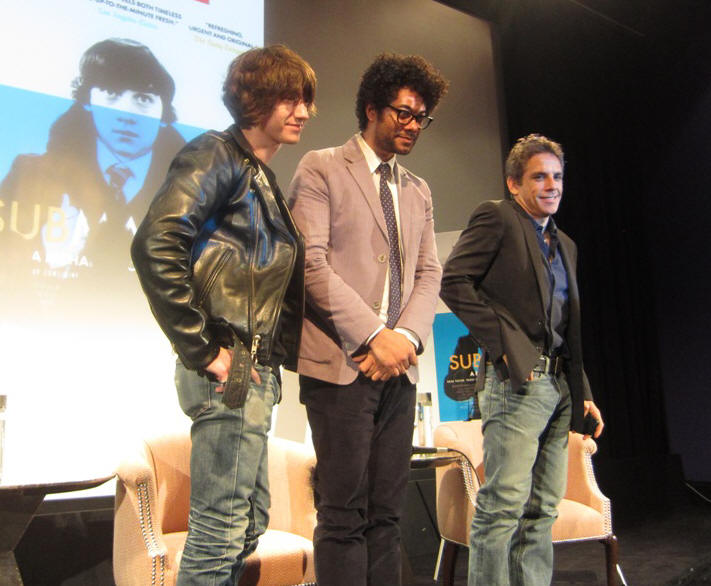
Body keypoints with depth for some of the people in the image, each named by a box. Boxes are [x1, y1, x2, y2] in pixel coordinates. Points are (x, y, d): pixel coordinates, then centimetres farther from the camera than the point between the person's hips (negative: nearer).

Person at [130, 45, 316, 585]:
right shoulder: (217, 155, -7)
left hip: (257, 373, 9)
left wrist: (271, 361, 11)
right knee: (221, 529, -1)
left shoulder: (263, 178, 19)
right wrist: (201, 350, -19)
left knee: (250, 523, 18)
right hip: (230, 370, -9)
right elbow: (155, 245, -22)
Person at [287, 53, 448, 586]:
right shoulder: (321, 169, 2)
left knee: (386, 513, 9)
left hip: (399, 367, 6)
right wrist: (375, 334, -13)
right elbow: (311, 262, -9)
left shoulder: (419, 191, 21)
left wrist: (407, 335, -5)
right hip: (341, 363, -5)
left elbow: (429, 273, 14)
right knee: (344, 513, -1)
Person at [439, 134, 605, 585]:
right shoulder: (497, 218, 0)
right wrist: (502, 342, -16)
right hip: (517, 379, -8)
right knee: (504, 504, -8)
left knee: (543, 510, 11)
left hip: (561, 386, 8)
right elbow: (453, 281, -13)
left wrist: (584, 393, 16)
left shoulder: (566, 245, 23)